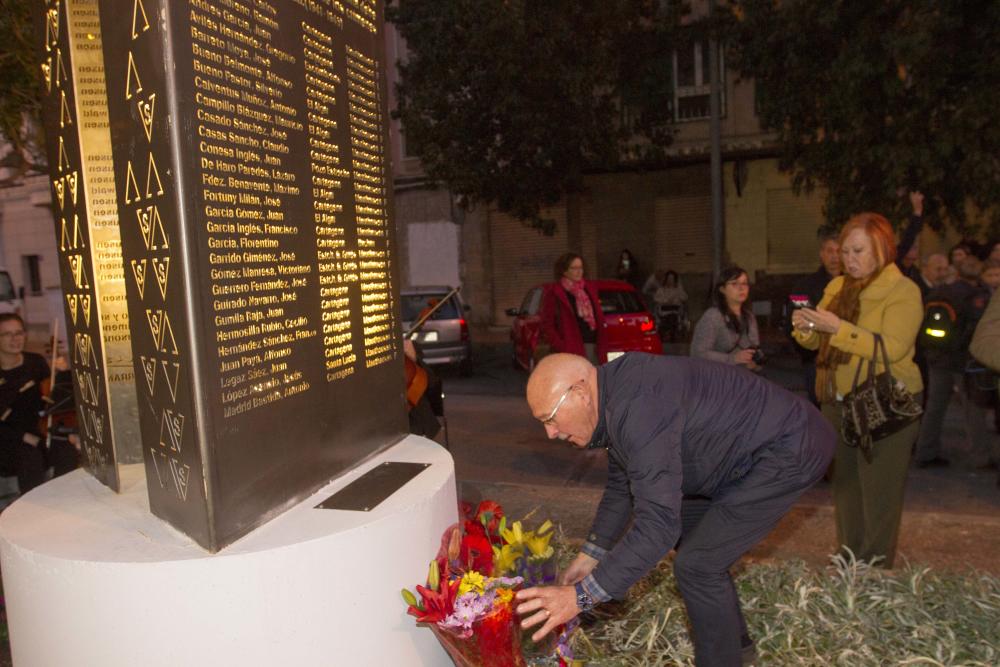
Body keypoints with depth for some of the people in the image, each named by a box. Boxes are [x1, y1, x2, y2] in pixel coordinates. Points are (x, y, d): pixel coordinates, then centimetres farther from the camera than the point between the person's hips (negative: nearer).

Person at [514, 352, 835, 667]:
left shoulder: (638, 408, -31)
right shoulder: (617, 395, 1)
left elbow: (659, 522, -34)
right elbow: (621, 486, 13)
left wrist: (581, 595, -31)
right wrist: (590, 556, 12)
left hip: (790, 450, -10)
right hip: (754, 449, 10)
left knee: (696, 565, -9)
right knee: (688, 529, 21)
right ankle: (733, 637, 38)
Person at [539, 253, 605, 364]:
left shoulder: (589, 288, 16)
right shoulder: (553, 292, -2)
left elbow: (599, 318, 18)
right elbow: (547, 325, -5)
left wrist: (600, 344, 5)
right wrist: (560, 346, -15)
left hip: (592, 345, 6)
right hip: (570, 349, -6)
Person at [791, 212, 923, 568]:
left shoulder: (903, 291, -8)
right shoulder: (837, 287, 9)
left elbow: (893, 348, -22)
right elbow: (816, 342, 9)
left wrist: (839, 328, -28)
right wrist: (805, 328, -13)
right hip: (838, 401, 6)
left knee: (879, 492, 1)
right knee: (845, 485, 13)